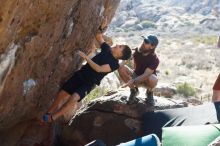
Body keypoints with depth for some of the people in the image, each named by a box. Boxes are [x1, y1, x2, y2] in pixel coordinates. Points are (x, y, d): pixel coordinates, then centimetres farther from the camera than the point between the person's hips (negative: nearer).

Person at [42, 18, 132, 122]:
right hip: (81, 74, 6)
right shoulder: (108, 49, 5)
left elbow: (99, 69, -24)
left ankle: (51, 118, -18)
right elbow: (98, 37, 17)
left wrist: (86, 57, -27)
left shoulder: (115, 64, -13)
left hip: (89, 83, -6)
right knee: (61, 94, -1)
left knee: (74, 99, -28)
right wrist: (102, 27, -1)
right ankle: (47, 114, 16)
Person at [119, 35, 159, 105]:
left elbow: (146, 75, -36)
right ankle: (134, 90, -3)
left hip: (146, 80, -4)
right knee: (121, 68, -23)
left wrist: (133, 81, -50)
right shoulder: (137, 51, -13)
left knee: (153, 79, -40)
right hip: (136, 76, 4)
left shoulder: (154, 59, -26)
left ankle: (149, 93, -1)